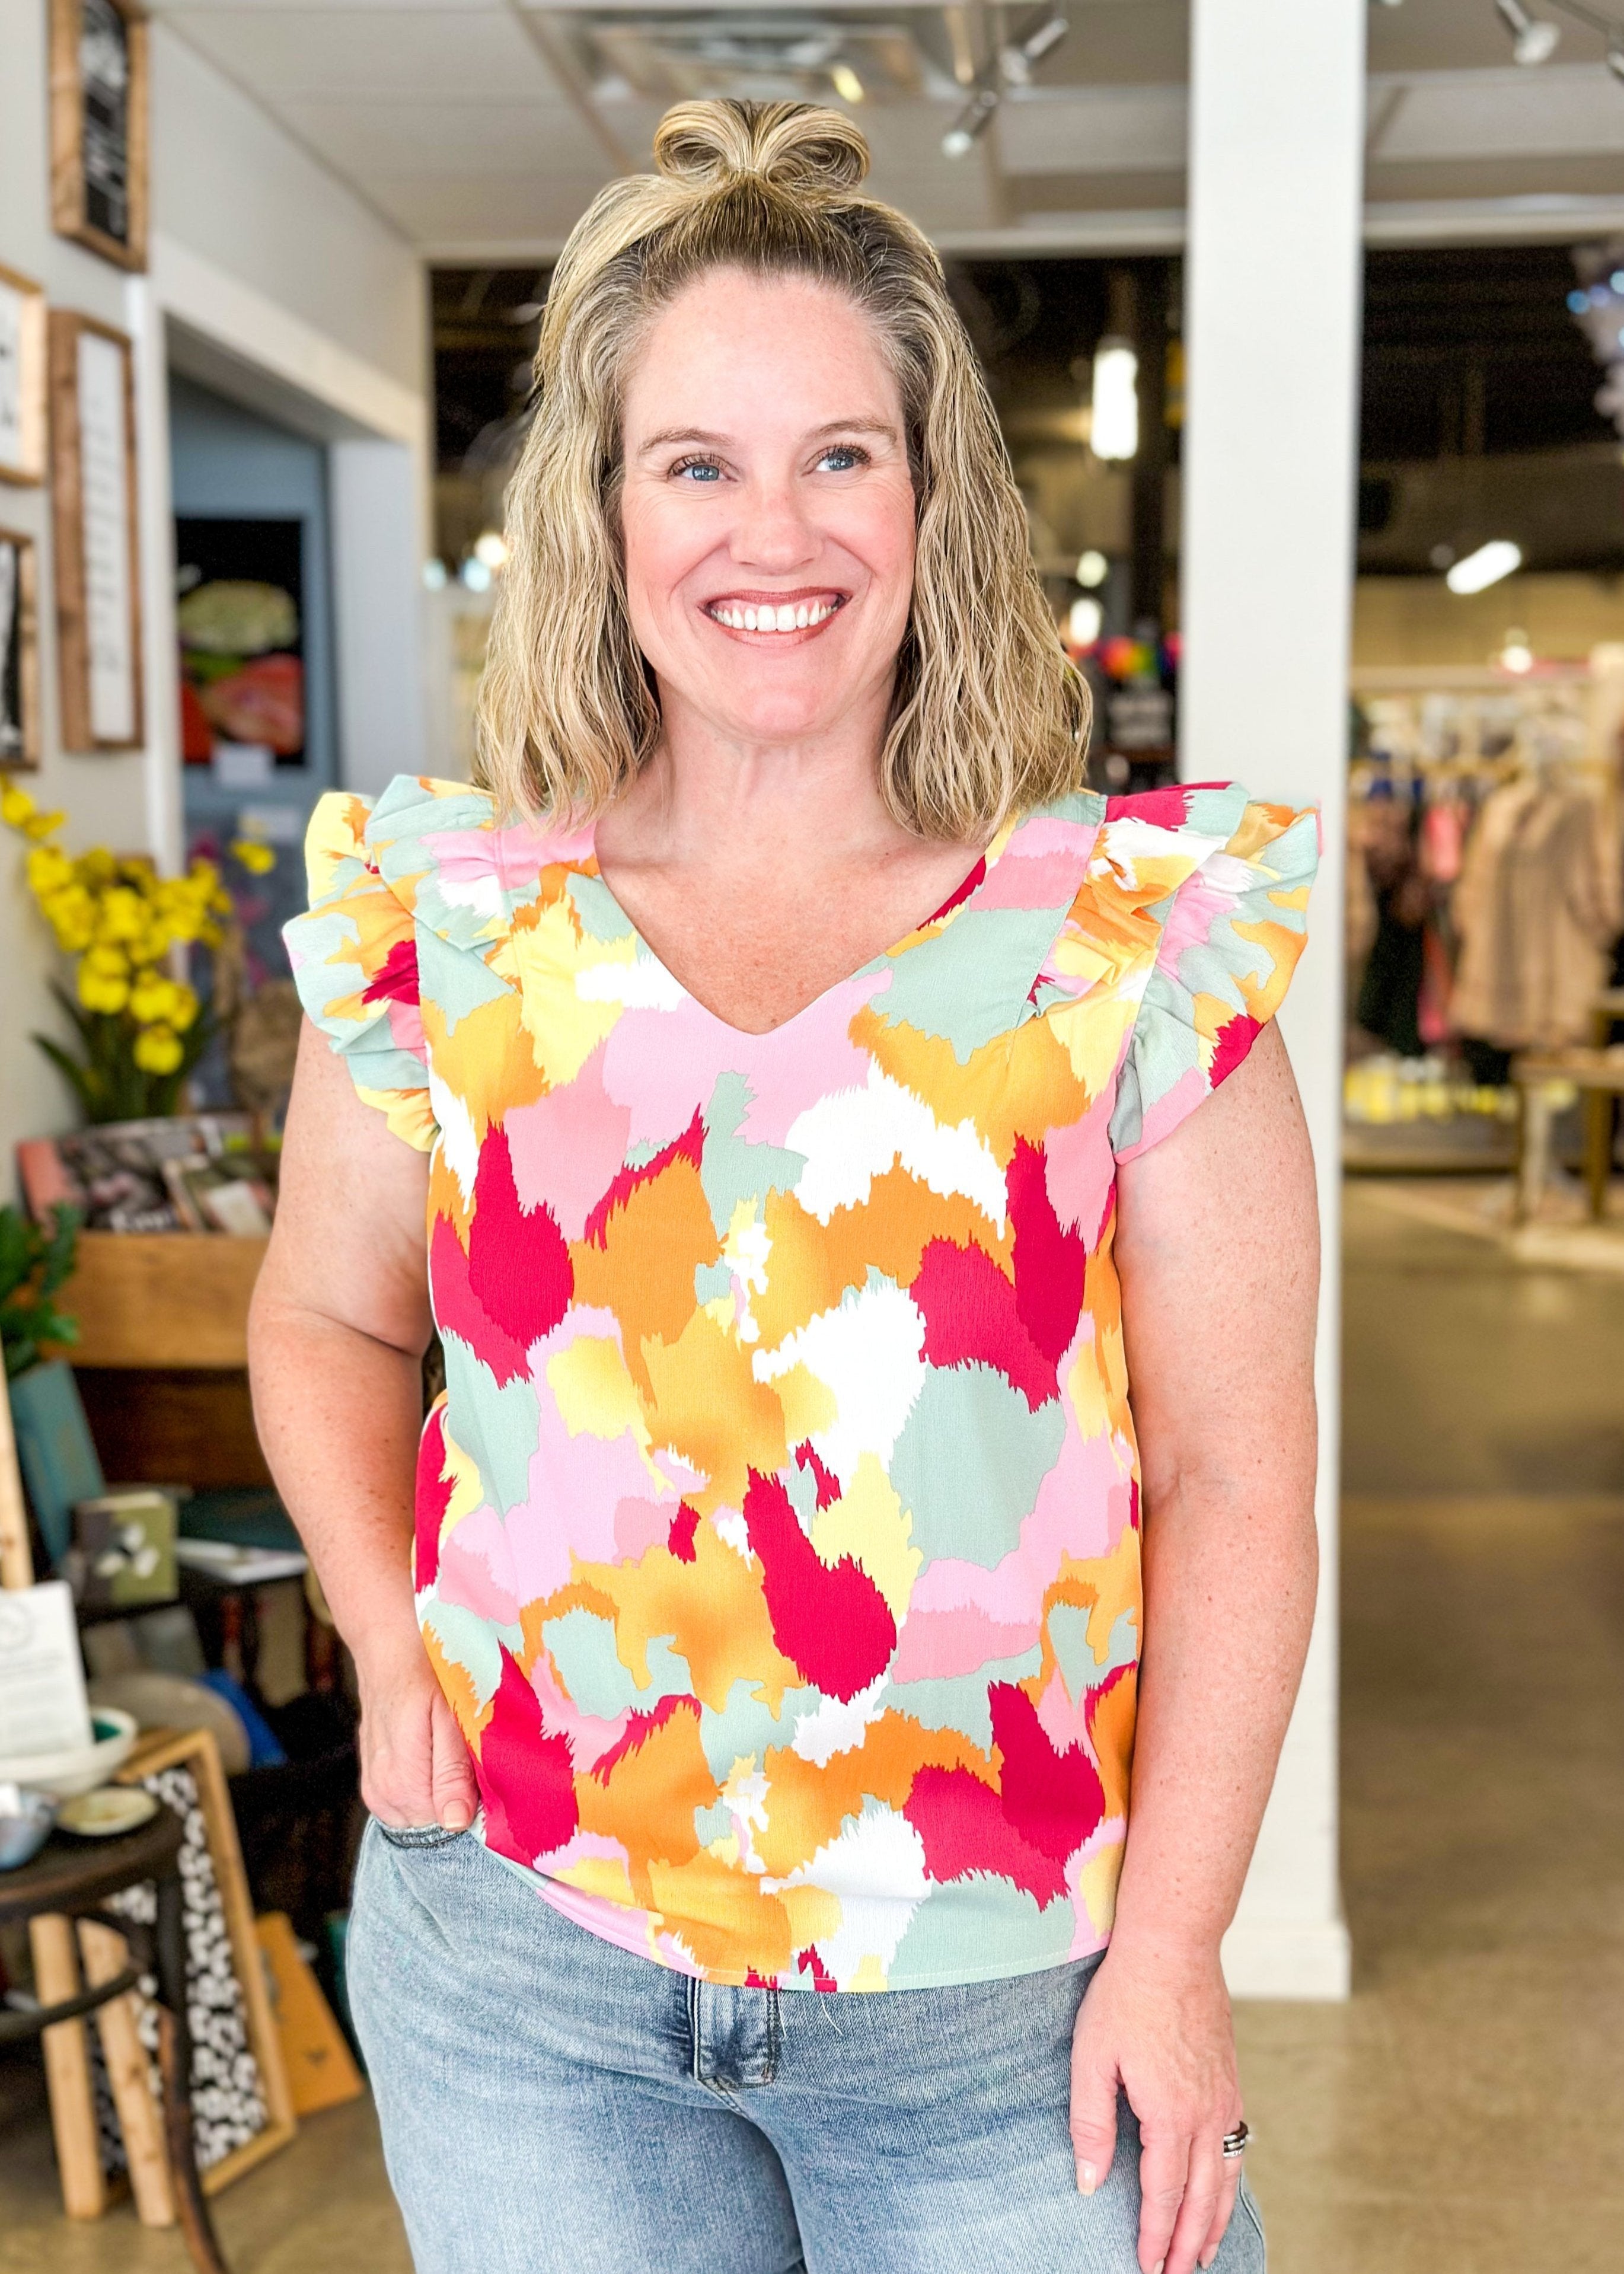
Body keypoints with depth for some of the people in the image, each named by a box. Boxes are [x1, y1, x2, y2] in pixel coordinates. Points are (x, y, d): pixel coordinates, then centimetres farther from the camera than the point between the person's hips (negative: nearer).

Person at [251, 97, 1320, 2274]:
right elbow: (329, 1320, 14)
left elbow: (1234, 1468, -5)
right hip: (524, 1969, 2)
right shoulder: (440, 924, 1)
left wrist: (1170, 1946, -8)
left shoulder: (1130, 934, -4)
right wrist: (388, 1642, 0)